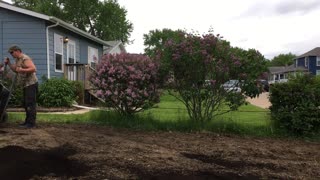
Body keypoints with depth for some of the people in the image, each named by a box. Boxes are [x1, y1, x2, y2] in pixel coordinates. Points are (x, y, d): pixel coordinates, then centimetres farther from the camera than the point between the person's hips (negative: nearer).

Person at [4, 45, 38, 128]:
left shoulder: (25, 59, -12)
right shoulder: (18, 60, 19)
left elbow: (33, 69, -22)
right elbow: (15, 69, 27)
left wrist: (22, 70, -27)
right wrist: (8, 63, 15)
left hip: (31, 84, -10)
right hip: (25, 85, 11)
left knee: (30, 104, -11)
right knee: (25, 104, 13)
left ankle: (31, 123, -10)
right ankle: (27, 121, 20)